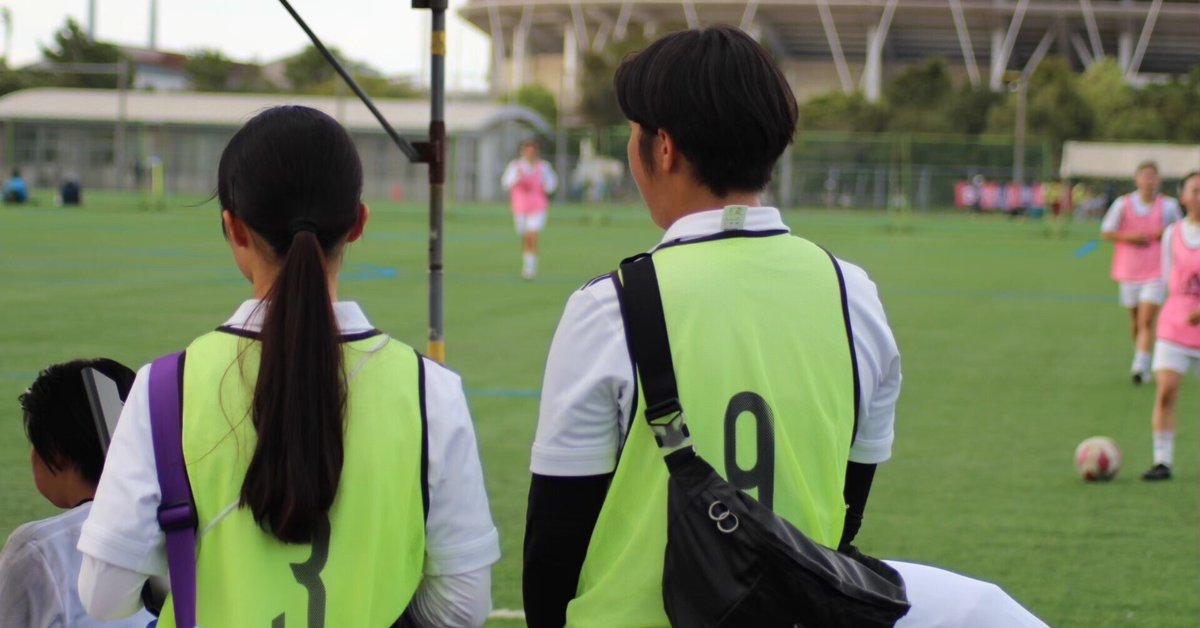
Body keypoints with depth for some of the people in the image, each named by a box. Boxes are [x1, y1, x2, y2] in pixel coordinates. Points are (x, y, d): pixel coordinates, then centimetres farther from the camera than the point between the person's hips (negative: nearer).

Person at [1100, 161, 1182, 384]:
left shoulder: (1168, 206, 0)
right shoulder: (1123, 204, -1)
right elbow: (1106, 232, 4)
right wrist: (1129, 237, -13)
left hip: (1155, 274, -1)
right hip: (1129, 272, 2)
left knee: (1146, 321, -14)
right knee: (1135, 320, 11)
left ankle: (1140, 365, -18)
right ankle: (1140, 358, 32)